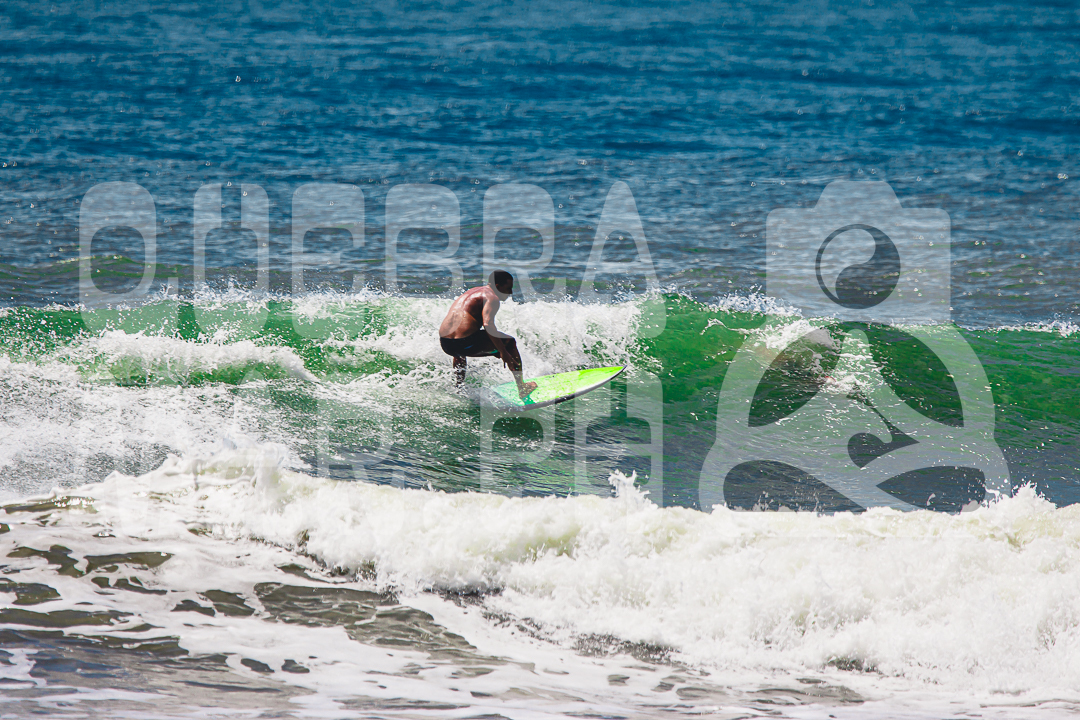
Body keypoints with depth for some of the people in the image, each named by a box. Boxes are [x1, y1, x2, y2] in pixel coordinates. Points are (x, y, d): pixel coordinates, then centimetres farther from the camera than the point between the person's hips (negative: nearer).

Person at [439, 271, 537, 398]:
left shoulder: (472, 292, 26)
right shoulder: (492, 297, -2)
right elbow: (488, 324, -19)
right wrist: (503, 352, -17)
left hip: (445, 344, 8)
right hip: (465, 343, -8)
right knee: (510, 342, 9)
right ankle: (522, 388, 14)